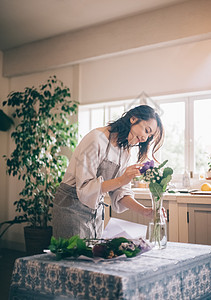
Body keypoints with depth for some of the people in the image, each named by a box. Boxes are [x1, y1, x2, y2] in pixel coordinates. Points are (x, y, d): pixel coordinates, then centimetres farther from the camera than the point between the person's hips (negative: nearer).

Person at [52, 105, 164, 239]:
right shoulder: (97, 139, -19)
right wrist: (121, 180, -32)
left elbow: (120, 192, 1)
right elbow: (84, 187, -24)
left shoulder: (125, 153, 6)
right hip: (72, 207, -7)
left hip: (97, 211, 7)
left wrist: (145, 211, -14)